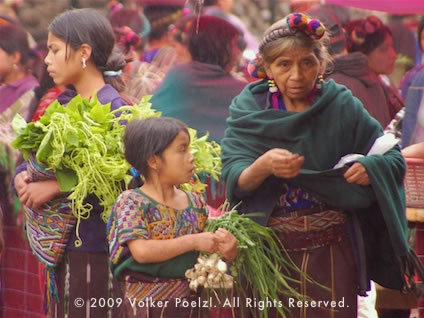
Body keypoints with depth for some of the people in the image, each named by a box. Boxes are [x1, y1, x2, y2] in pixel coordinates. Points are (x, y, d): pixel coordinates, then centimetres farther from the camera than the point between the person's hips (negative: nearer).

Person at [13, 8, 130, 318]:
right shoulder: (64, 104, 11)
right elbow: (35, 159, 17)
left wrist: (57, 187, -22)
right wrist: (23, 176, -5)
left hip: (93, 248, -8)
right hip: (61, 243, 8)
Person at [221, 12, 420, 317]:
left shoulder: (342, 107, -2)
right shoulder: (248, 109, -3)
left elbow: (394, 159, -1)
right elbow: (234, 181, -11)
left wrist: (369, 168, -22)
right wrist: (263, 166, -32)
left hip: (331, 250, 0)